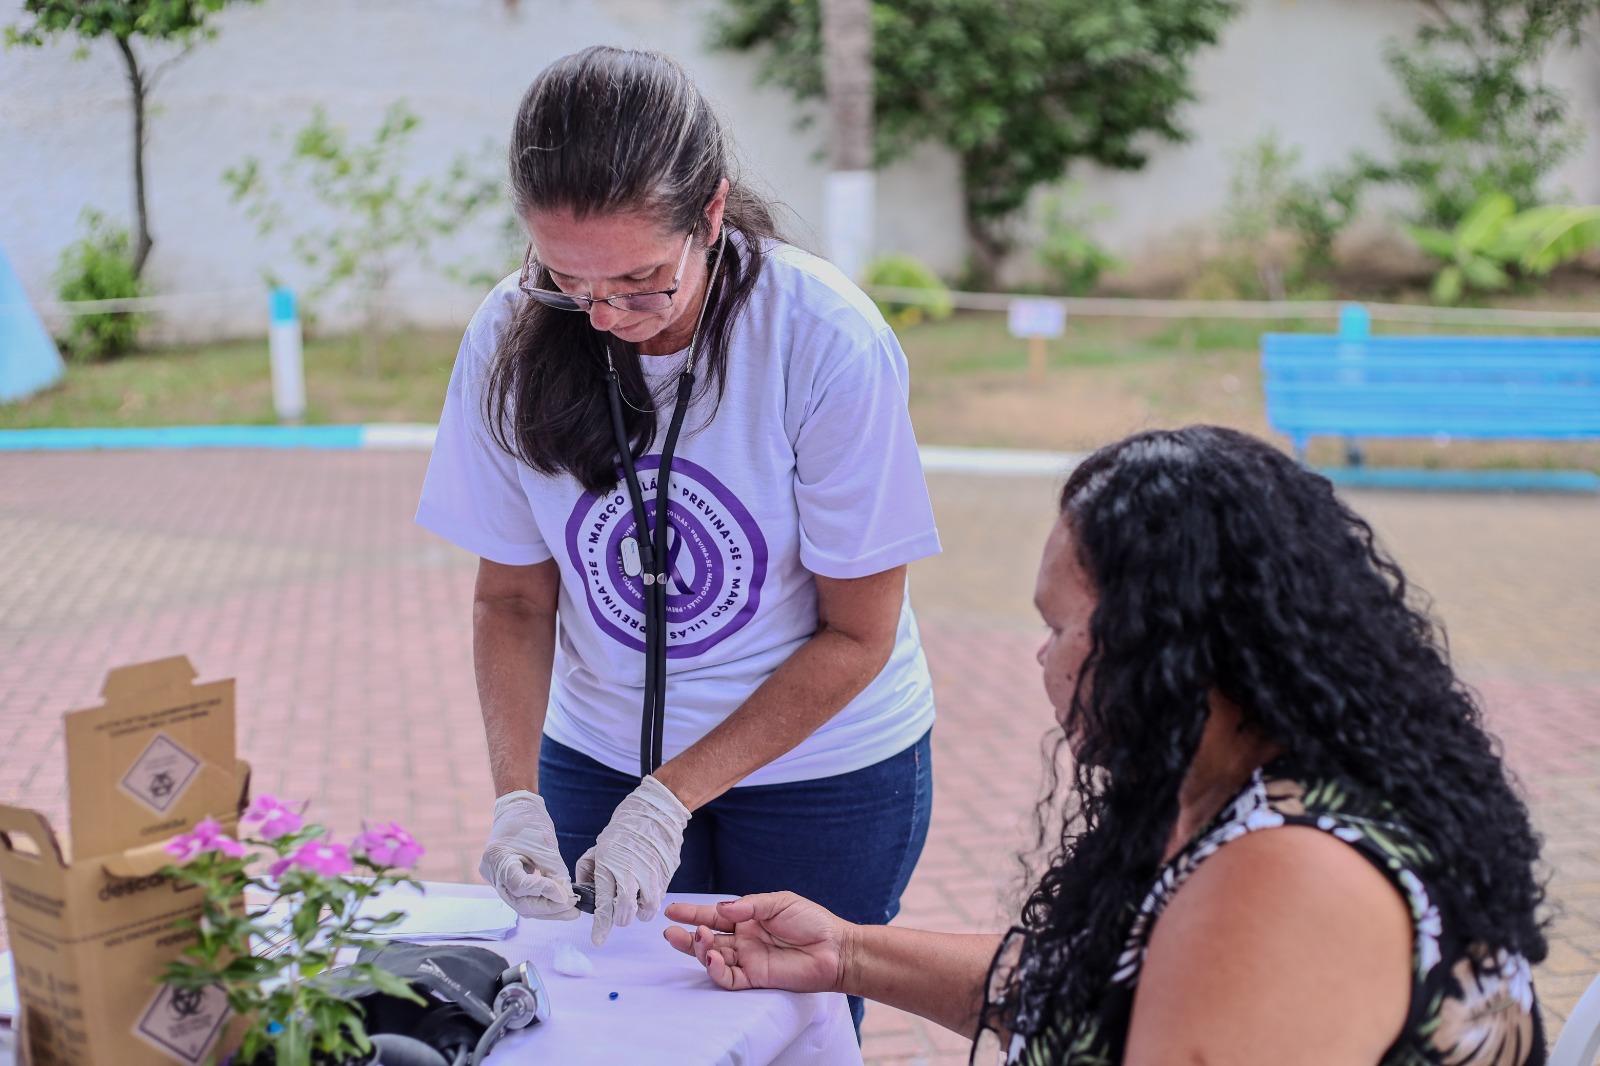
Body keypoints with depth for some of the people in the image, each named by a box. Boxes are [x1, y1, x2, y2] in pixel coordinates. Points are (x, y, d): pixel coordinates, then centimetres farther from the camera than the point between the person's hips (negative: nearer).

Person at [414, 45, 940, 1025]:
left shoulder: (828, 342, -24)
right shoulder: (510, 338, -14)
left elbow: (856, 635, -16)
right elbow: (512, 599, -4)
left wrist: (671, 798, -19)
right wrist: (518, 797, -18)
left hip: (823, 763, -2)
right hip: (598, 755, 3)